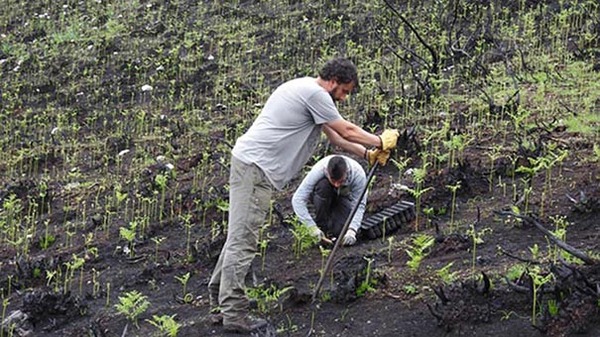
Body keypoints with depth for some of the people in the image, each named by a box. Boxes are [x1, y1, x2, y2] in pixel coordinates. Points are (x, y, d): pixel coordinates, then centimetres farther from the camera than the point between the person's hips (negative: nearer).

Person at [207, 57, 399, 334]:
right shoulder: (315, 93, -11)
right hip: (255, 167, -11)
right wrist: (380, 141, 10)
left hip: (250, 165, 11)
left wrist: (367, 153, 24)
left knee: (240, 238, 14)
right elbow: (347, 131, -5)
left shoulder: (306, 90, 22)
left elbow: (335, 135, 28)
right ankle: (233, 315, -8)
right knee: (243, 241, -9)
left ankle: (220, 305, 20)